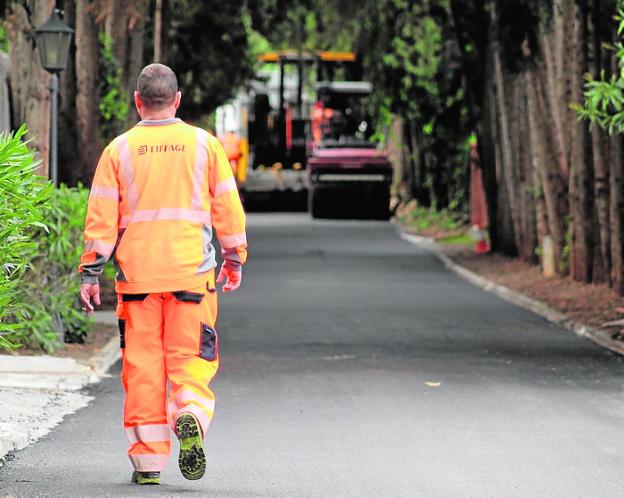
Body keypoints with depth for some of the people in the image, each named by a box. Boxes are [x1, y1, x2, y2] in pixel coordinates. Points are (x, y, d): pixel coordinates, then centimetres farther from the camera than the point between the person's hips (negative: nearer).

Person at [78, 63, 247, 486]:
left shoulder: (119, 150, 2)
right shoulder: (204, 144, 4)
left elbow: (101, 217, 0)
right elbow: (228, 206, 7)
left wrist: (90, 274, 4)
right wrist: (234, 260, 18)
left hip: (136, 273, 0)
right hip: (192, 271, 0)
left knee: (142, 364, 5)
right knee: (189, 358, 5)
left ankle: (148, 461, 5)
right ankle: (191, 417, -25)